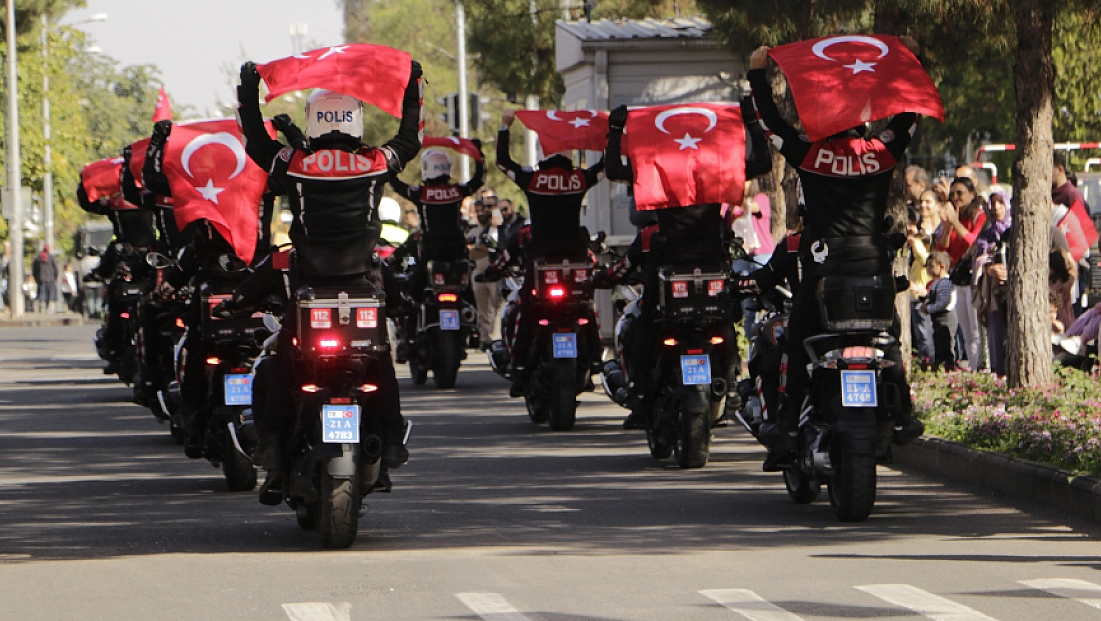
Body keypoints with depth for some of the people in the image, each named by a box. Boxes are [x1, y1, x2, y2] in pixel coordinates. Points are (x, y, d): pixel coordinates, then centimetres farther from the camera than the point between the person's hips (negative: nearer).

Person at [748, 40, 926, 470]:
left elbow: (772, 120, 2)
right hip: (873, 260, 2)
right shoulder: (882, 152, 0)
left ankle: (787, 423, -4)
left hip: (823, 261, -2)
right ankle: (902, 416, 8)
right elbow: (908, 115, 12)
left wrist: (758, 73, 9)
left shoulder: (809, 155, -5)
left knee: (799, 345, 3)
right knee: (887, 338, 12)